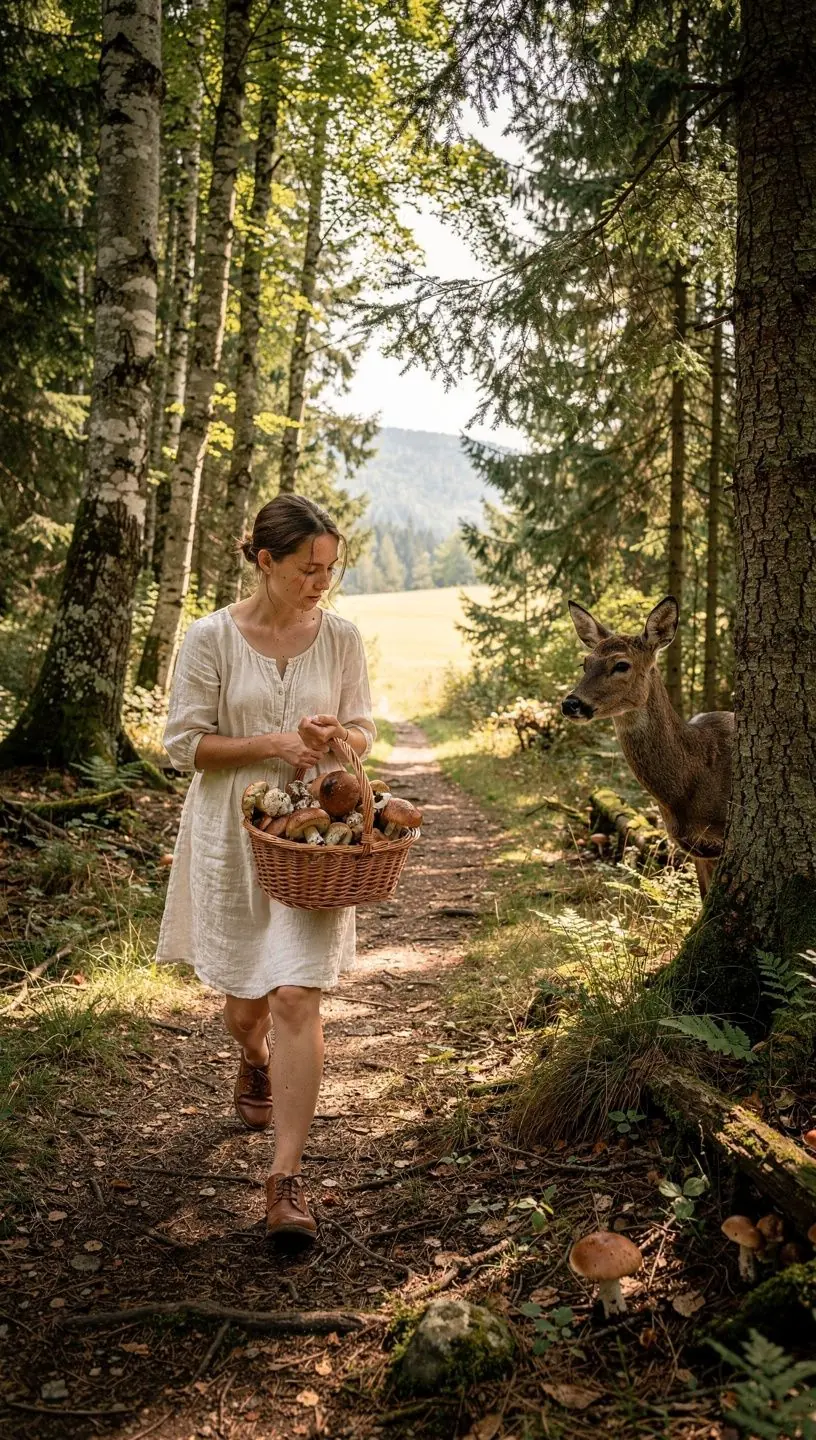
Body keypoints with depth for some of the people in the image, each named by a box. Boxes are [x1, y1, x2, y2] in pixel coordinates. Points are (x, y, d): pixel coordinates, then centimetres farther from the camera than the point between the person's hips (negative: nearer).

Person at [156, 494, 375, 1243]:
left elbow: (364, 733, 8)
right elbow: (185, 744, -7)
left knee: (297, 997, -8)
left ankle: (286, 1180, 1)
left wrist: (334, 736, -15)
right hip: (233, 833, 0)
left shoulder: (341, 637, -1)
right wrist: (272, 743, -19)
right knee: (244, 998, 15)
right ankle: (255, 1064, 53)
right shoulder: (211, 638, -8)